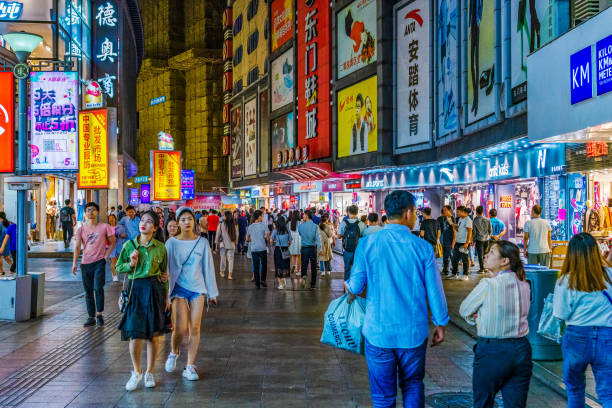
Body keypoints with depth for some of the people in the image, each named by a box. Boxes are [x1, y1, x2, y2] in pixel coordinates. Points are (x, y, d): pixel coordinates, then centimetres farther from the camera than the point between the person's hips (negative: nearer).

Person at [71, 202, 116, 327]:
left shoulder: (104, 227, -1)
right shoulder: (81, 229, 4)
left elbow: (113, 242, 7)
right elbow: (77, 247, -2)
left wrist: (106, 256, -4)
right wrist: (74, 263, -14)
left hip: (99, 262, -3)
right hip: (85, 263, 3)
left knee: (98, 288, -14)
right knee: (88, 291, 7)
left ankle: (99, 314, 1)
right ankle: (91, 317, 16)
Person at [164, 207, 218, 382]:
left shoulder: (203, 243, 3)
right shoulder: (171, 243, -1)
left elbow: (208, 268, 7)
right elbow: (166, 268, 2)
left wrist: (212, 293, 8)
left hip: (198, 288, 2)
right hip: (179, 288, -2)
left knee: (195, 329, 0)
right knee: (180, 328, -9)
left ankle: (190, 366, 11)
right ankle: (174, 353, 22)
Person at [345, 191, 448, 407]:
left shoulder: (367, 243, -7)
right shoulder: (422, 247, -6)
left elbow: (356, 287, -2)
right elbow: (434, 290, -2)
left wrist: (348, 287, 22)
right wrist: (440, 324, 11)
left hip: (378, 331, 0)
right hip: (414, 332, 0)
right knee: (413, 385, 20)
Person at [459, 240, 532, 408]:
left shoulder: (488, 284, -15)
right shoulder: (525, 285, 3)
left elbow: (464, 310, -2)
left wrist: (476, 318, 13)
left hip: (491, 352, -5)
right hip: (521, 350, 5)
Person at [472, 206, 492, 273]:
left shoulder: (475, 221, -11)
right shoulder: (487, 220, -4)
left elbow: (474, 232, -6)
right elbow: (490, 230, 2)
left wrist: (474, 241, 5)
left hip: (479, 239, -3)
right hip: (487, 239, 3)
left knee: (480, 254, 2)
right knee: (485, 254, 14)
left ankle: (481, 269, 3)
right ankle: (485, 267, 19)